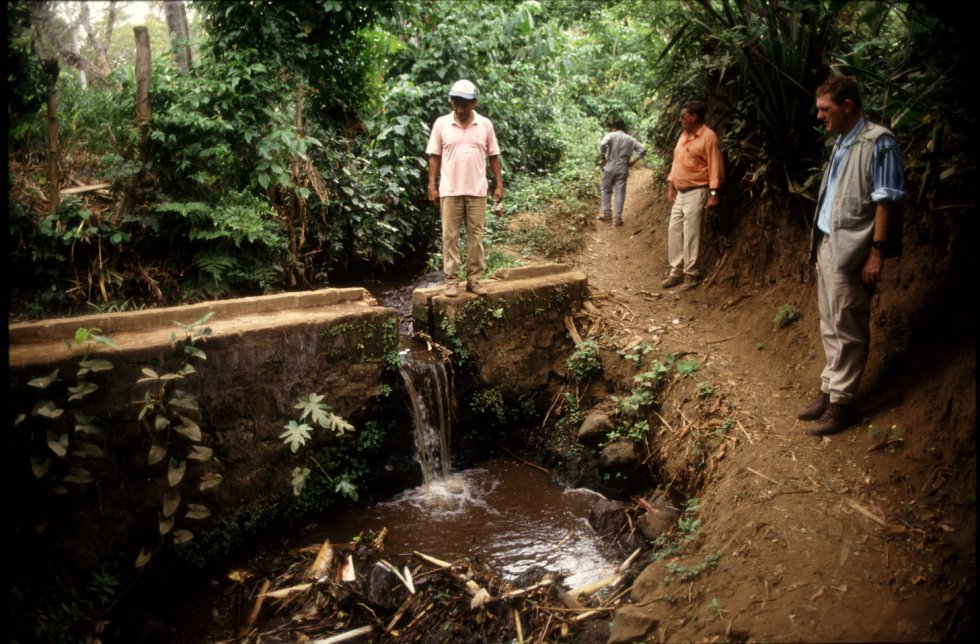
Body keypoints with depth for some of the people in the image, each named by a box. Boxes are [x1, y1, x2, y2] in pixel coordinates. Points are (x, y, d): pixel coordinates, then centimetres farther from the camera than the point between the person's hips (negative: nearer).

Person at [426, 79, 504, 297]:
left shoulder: (485, 125, 3)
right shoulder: (441, 124, 1)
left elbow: (493, 156, 7)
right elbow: (434, 156, 3)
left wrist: (499, 185, 3)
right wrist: (432, 185, -3)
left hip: (477, 191, 1)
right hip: (450, 191, -1)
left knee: (476, 237, 5)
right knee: (450, 237, 2)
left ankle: (474, 279, 13)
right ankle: (451, 281, 8)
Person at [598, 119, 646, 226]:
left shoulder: (611, 135, -3)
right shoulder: (630, 139, 7)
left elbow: (603, 145, -21)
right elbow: (643, 150, 1)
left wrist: (603, 158, -9)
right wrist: (633, 161, 6)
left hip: (610, 168, -2)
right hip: (623, 169, 2)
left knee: (606, 190, 15)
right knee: (620, 193, 5)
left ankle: (607, 214, 16)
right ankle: (618, 218, 5)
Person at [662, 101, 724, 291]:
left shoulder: (708, 136, -12)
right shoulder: (684, 135, 13)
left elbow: (715, 166, -15)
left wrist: (714, 193, -20)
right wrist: (671, 185, 16)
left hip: (696, 192, -9)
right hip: (680, 192, 9)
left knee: (691, 234, -7)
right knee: (674, 231, 8)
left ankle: (692, 274, 2)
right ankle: (676, 271, 16)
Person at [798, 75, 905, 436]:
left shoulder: (877, 143, -12)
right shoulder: (841, 142, 13)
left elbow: (886, 201, -15)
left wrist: (877, 253, -18)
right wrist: (819, 241, 14)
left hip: (850, 252, -9)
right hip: (827, 245, 9)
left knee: (847, 329, 0)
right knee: (830, 325, 15)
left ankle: (841, 401, 10)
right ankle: (829, 390, 26)